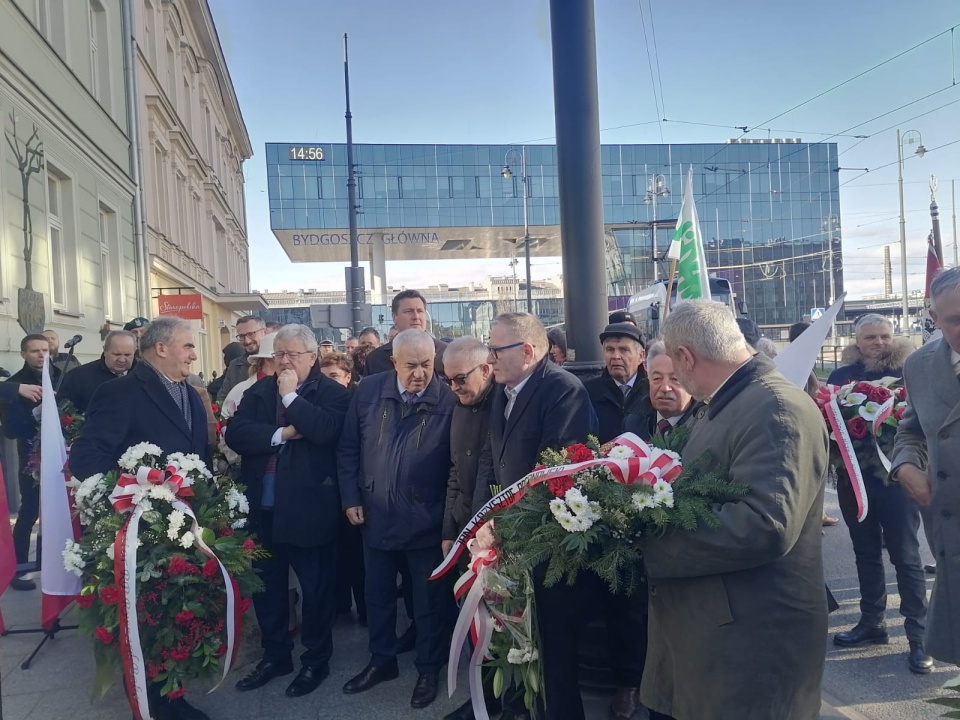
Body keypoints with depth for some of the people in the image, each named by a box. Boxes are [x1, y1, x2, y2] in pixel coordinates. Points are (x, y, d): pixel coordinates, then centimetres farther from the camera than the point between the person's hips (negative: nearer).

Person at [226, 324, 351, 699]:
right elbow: (235, 433, -6)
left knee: (315, 590, 10)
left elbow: (326, 430, -24)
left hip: (308, 510, -5)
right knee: (266, 588, 18)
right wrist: (280, 434, -18)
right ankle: (274, 655, 36)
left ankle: (316, 660, 27)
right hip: (262, 509, 5)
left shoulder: (332, 393, -6)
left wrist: (290, 396, -18)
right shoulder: (259, 391, 7)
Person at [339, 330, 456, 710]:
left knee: (428, 601, 13)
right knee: (378, 595, 20)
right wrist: (351, 498, 0)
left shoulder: (449, 401, -14)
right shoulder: (368, 390, -5)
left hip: (425, 521, -3)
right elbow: (349, 448, 4)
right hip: (375, 516, 3)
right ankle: (382, 660, 41)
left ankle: (429, 669, 34)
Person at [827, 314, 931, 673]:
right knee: (866, 553, 14)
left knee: (905, 556, 0)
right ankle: (872, 623, 27)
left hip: (895, 476, -3)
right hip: (853, 477, 4)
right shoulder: (842, 375, 5)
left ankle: (918, 636, 8)